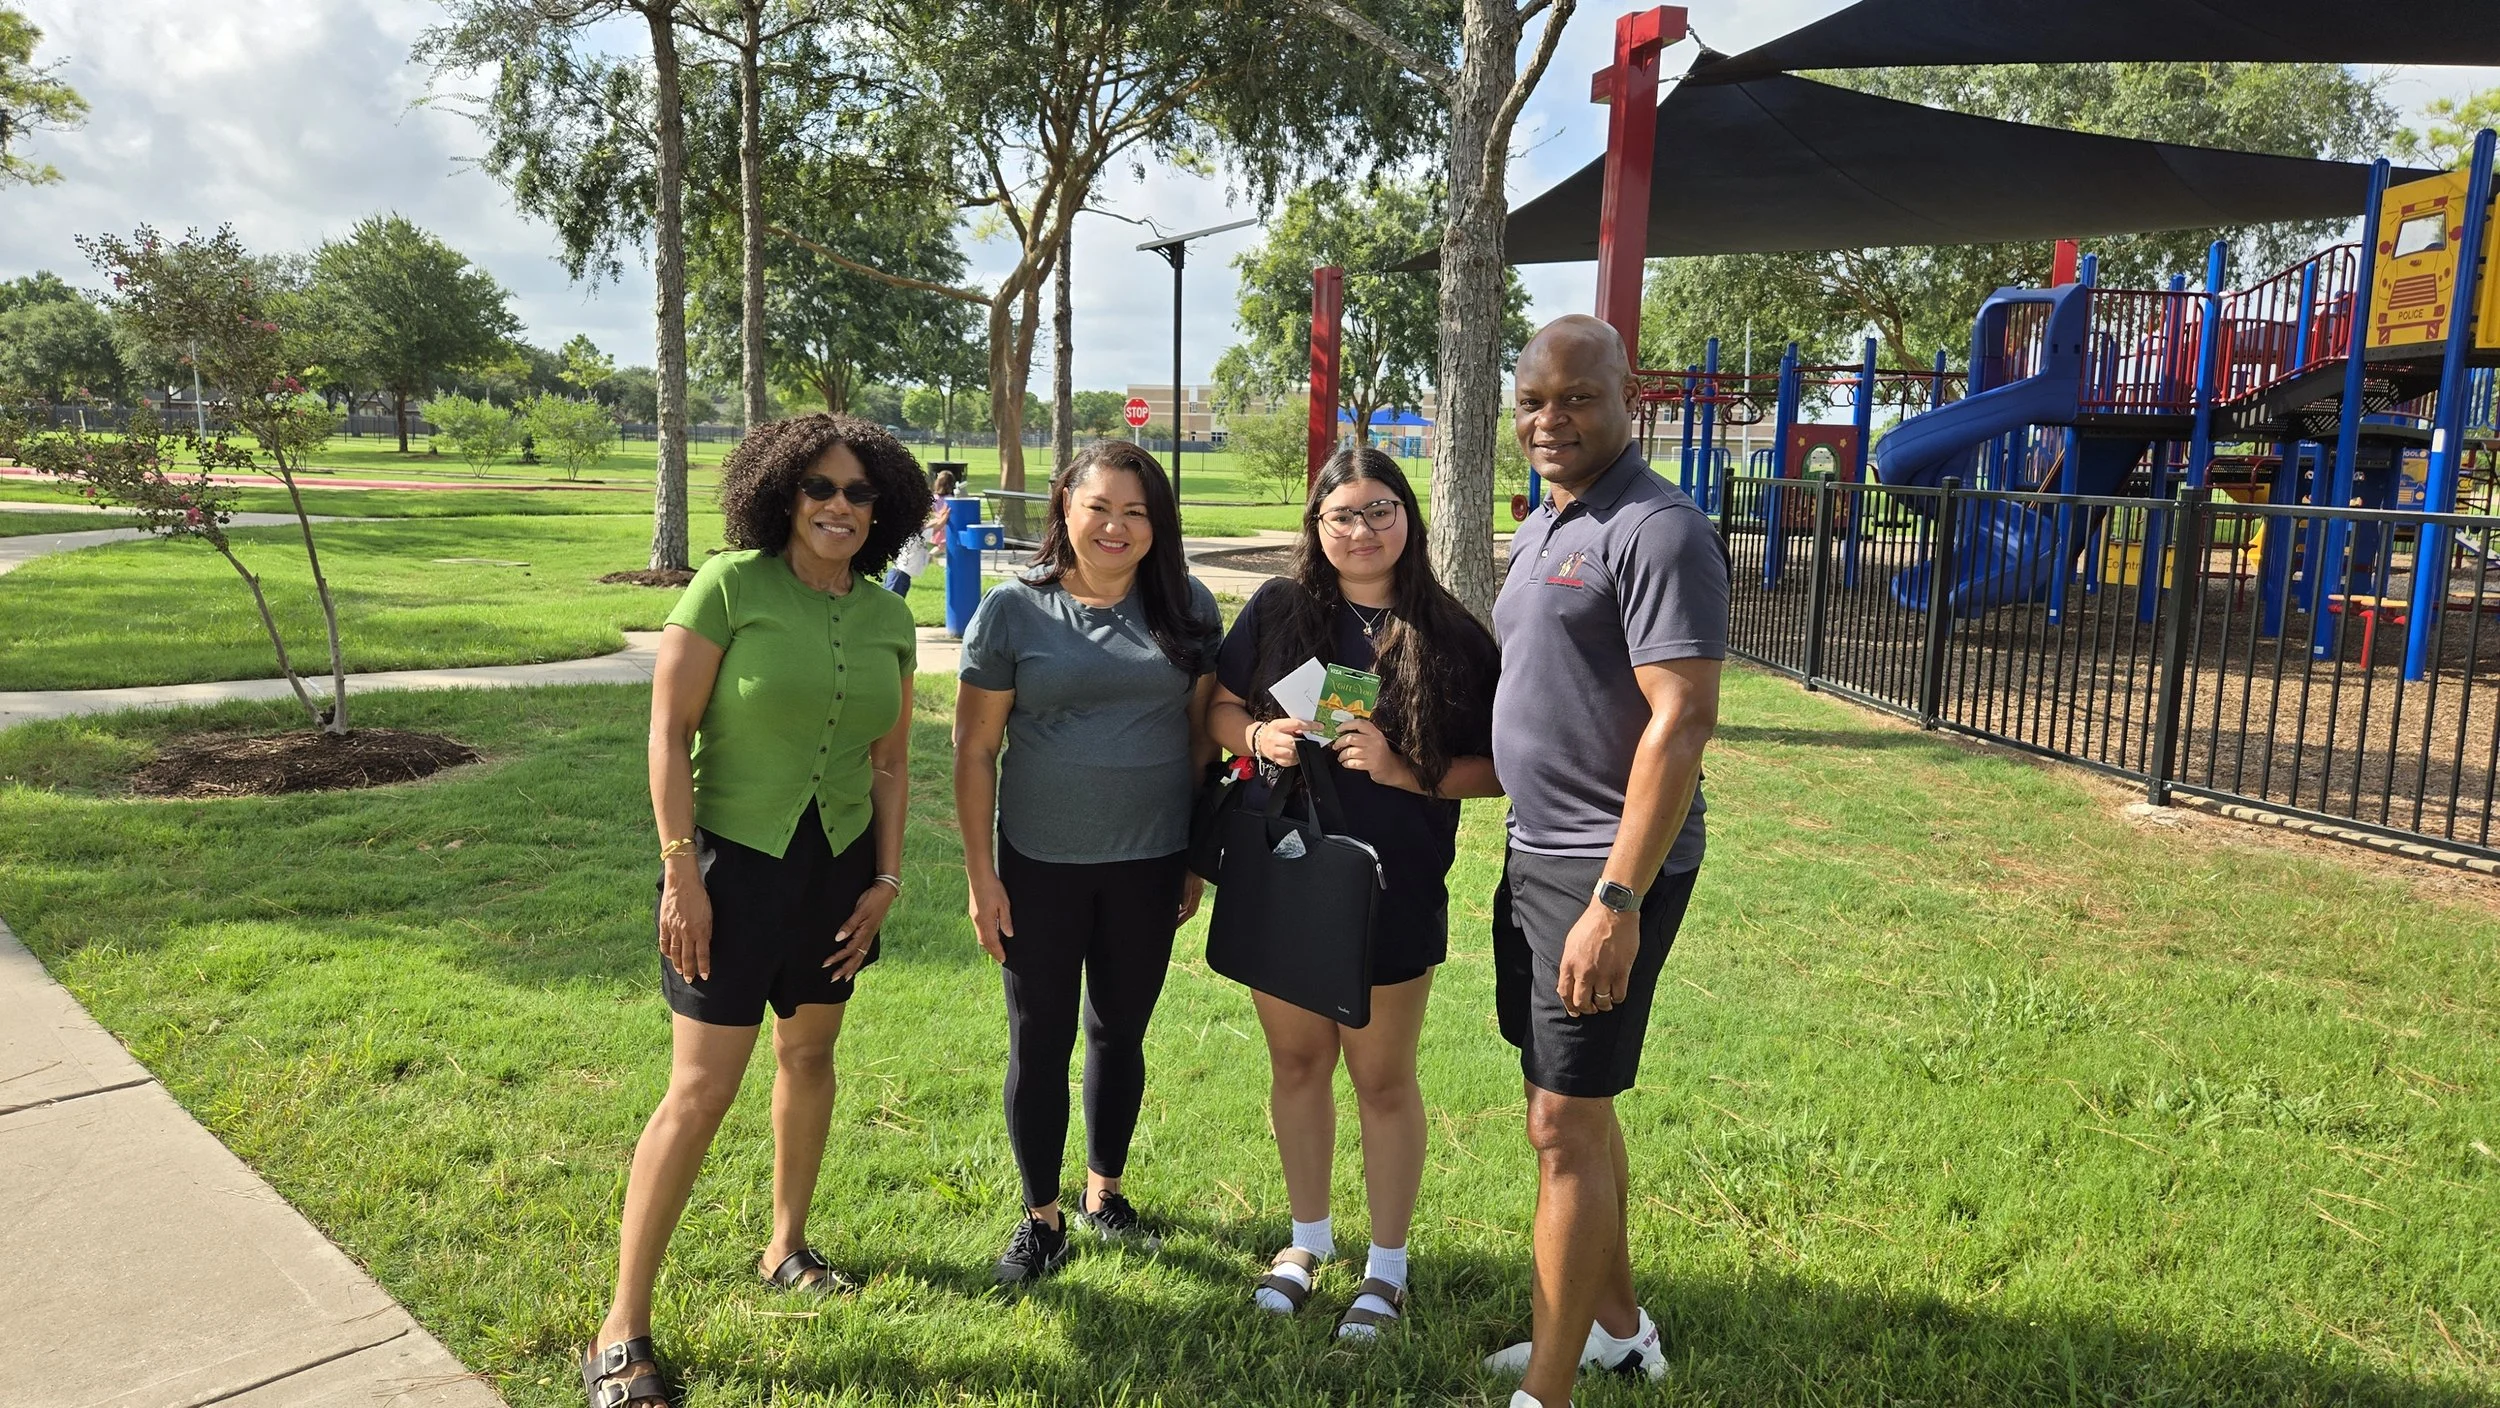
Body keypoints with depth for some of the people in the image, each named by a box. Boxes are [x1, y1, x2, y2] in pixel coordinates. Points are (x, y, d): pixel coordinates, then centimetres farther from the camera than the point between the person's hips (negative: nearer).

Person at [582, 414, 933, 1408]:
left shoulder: (887, 618, 2)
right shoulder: (731, 584, -13)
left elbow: (890, 759, 9)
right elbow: (669, 731, -13)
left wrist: (884, 879, 5)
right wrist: (681, 872, -15)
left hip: (837, 865, 6)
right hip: (734, 859, -5)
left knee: (809, 1054, 18)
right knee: (702, 1090, -4)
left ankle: (786, 1248, 40)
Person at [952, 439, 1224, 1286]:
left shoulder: (1186, 608, 0)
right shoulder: (1013, 610, -5)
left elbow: (1202, 735, 5)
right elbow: (975, 751, -4)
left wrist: (1199, 858, 5)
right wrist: (981, 876, -6)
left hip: (1149, 864, 2)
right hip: (1040, 864, -1)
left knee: (1120, 1032, 16)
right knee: (1040, 1041, 8)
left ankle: (1104, 1193, 36)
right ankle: (1041, 1219, 26)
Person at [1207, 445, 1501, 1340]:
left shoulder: (1452, 638, -6)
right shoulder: (1277, 611, -1)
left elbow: (1495, 769, -3)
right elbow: (1220, 707, 9)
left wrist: (1404, 771, -19)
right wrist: (1257, 736, -12)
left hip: (1392, 889, -2)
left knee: (1382, 1077, 10)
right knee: (1297, 1062, 16)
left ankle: (1387, 1265, 29)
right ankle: (1308, 1238, 38)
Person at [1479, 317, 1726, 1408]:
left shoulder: (1657, 531, -16)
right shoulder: (1543, 525, 13)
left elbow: (1681, 721, -22)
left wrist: (1617, 901, -25)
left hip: (1610, 869, -9)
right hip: (1535, 855, 10)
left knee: (1566, 1127, -3)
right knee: (1567, 1104, 18)